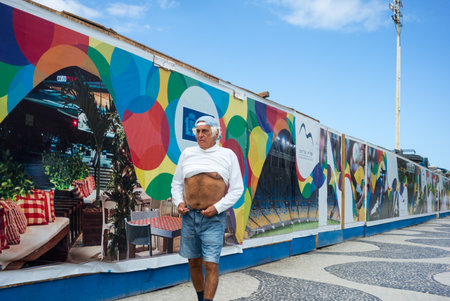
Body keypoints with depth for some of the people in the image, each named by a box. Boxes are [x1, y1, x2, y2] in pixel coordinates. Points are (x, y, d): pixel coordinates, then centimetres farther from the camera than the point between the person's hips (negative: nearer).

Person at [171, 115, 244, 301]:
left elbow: (237, 189, 0)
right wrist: (178, 202, -1)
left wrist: (217, 208, -10)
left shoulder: (228, 155, 1)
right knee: (193, 263, 13)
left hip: (214, 219, -3)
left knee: (211, 265, -8)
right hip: (189, 216, 4)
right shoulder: (187, 153, 8)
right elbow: (177, 183, 17)